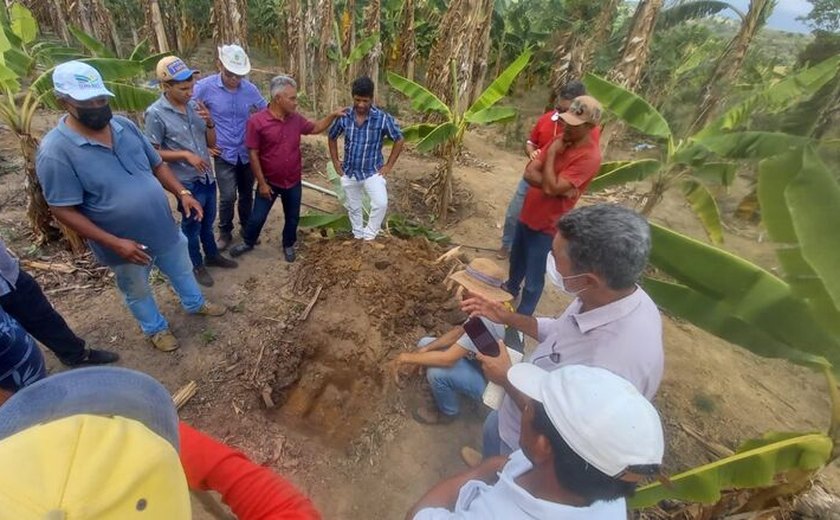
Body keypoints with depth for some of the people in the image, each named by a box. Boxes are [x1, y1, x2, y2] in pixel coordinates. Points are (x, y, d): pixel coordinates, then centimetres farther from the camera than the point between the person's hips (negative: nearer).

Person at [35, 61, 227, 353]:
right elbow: (64, 211, -20)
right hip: (125, 244, -4)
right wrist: (114, 243, -26)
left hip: (164, 228, 5)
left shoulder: (124, 125, -5)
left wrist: (182, 192, -10)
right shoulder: (55, 151, -21)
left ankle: (195, 304, 53)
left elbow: (156, 164, 6)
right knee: (137, 291, 20)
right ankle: (155, 328, 46)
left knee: (182, 270, 25)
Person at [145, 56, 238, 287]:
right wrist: (186, 155, -23)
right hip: (187, 182, -5)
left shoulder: (194, 105, -1)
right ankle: (196, 265, 32)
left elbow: (212, 142, 4)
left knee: (208, 221, 23)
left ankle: (212, 255, 43)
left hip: (207, 176, 5)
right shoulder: (156, 113, -16)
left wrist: (209, 123, -14)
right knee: (191, 225, 12)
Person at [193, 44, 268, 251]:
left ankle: (246, 227, 36)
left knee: (246, 193, 15)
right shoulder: (205, 87, -12)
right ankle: (225, 232, 17)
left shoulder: (250, 89, -5)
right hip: (224, 153, -3)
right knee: (228, 196, -6)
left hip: (247, 152, 3)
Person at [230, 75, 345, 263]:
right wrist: (262, 183, -13)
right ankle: (248, 242, 38)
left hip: (293, 181, 4)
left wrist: (333, 115, 1)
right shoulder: (257, 121, -18)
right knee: (257, 217, 11)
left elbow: (315, 128, 14)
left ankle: (288, 245, 40)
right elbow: (253, 154, -14)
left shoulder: (296, 118, -4)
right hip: (270, 181, -3)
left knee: (292, 217, 16)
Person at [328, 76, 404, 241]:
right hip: (349, 172, 3)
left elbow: (399, 139, -4)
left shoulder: (383, 118, -15)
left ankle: (369, 236, -1)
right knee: (353, 208, 14)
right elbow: (332, 137, 11)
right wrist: (335, 161, 6)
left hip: (373, 171, -3)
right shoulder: (344, 117, -7)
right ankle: (358, 237, 35)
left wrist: (389, 165, -6)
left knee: (381, 203, -22)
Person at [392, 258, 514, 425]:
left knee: (436, 372, -30)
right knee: (425, 343, 1)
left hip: (488, 382, -8)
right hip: (480, 363, 8)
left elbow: (447, 359, -36)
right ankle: (444, 387, 21)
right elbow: (458, 332, 2)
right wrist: (425, 350, -10)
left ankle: (447, 412, 1)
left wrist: (408, 357, -23)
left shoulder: (484, 321, -37)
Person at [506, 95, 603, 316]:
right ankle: (511, 288, 55)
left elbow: (551, 187, -29)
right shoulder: (561, 141, 1)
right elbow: (529, 173, -6)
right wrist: (559, 187, -21)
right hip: (527, 214, 8)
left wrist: (551, 154, -19)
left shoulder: (589, 157, -22)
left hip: (546, 225, -8)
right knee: (516, 260, 28)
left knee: (533, 279, 6)